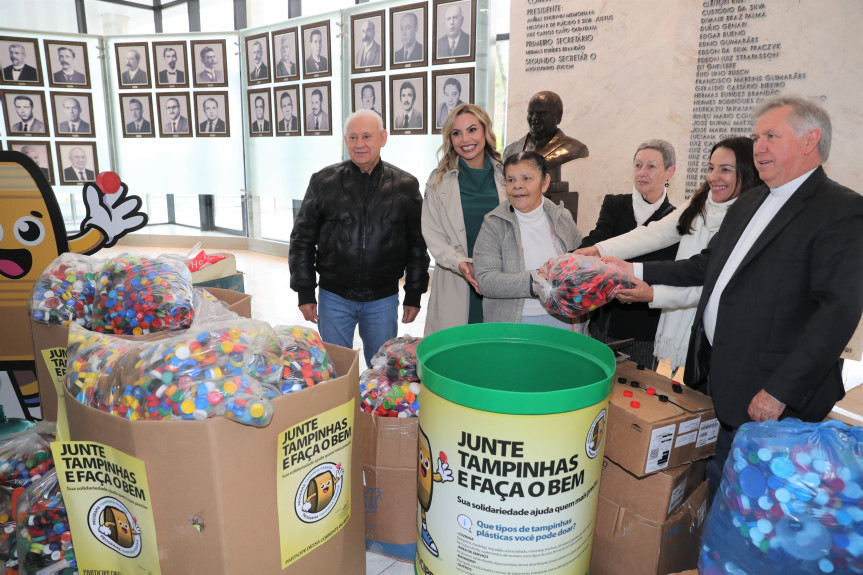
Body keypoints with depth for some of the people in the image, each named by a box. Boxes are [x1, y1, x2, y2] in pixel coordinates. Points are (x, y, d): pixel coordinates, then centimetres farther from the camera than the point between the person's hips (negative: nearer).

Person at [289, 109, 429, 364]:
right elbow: (302, 239, 3)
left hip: (383, 299, 0)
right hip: (334, 297, 0)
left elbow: (417, 244, 4)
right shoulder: (324, 182, -2)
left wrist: (414, 295, 4)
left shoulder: (405, 185, -1)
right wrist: (305, 293, 0)